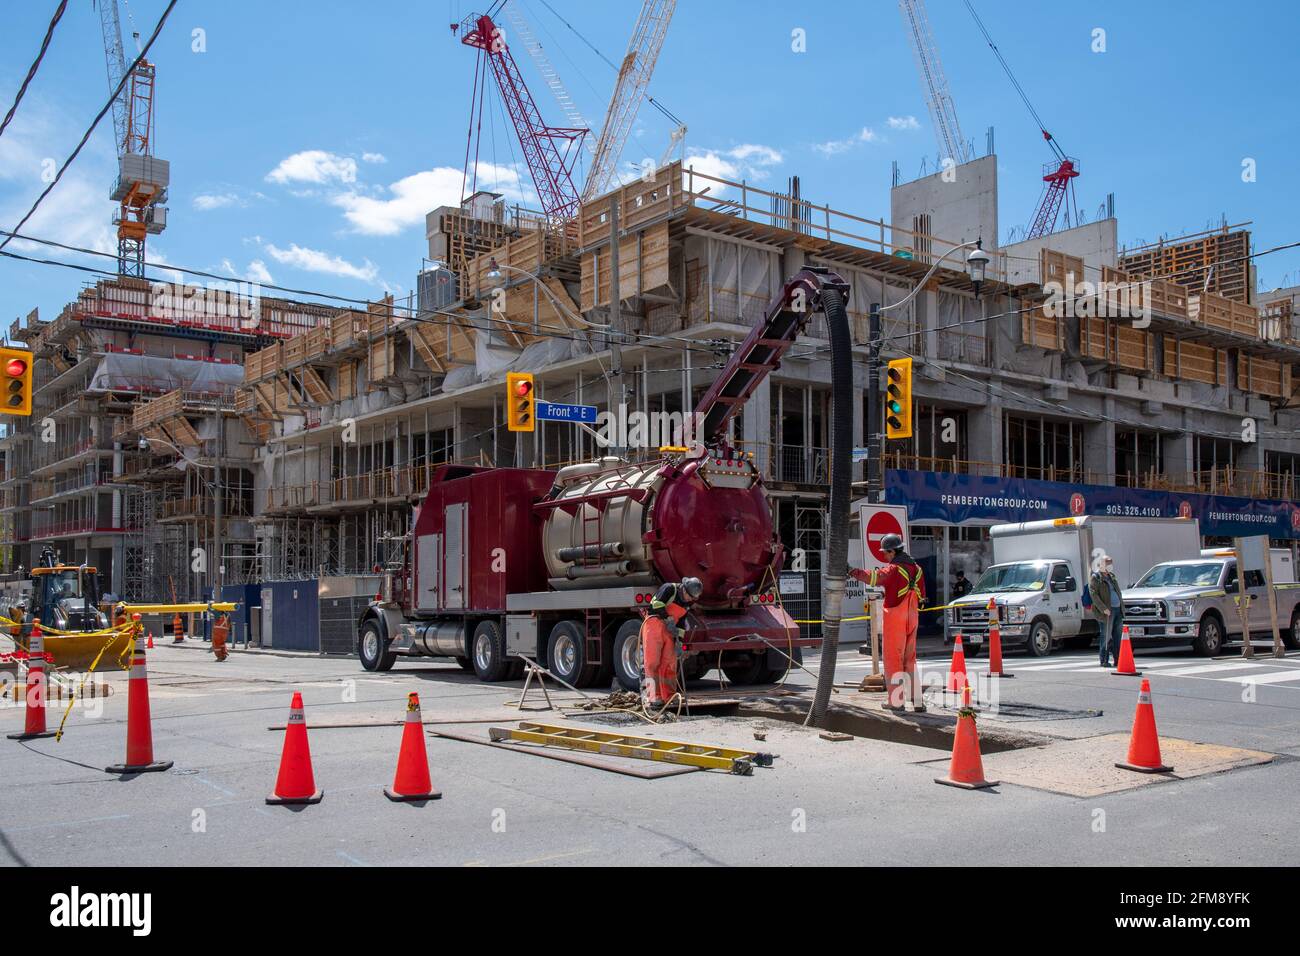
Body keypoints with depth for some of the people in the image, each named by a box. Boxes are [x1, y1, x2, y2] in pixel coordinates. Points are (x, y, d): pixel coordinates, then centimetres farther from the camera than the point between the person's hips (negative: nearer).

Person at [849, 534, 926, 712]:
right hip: (911, 617, 7)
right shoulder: (916, 568, 12)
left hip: (895, 617, -7)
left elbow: (877, 577, -34)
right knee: (910, 659, 14)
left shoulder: (894, 568, -13)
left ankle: (896, 701, 0)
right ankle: (918, 701, 12)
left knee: (893, 658, 0)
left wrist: (857, 572, -41)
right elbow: (921, 595, 18)